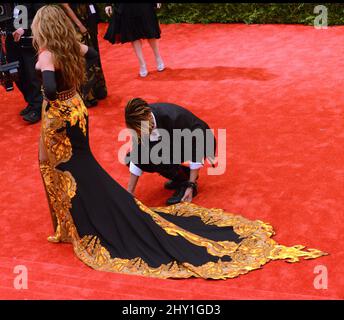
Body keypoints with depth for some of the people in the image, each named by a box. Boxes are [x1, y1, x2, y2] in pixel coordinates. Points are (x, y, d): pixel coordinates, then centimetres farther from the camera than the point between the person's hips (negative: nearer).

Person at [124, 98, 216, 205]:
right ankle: (180, 175, 5)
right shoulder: (141, 119, -19)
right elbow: (137, 157, -11)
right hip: (176, 143, 7)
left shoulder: (172, 119, -36)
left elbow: (196, 150, -27)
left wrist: (191, 186, -26)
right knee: (131, 157, -9)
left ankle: (185, 183, -7)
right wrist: (129, 193, -11)